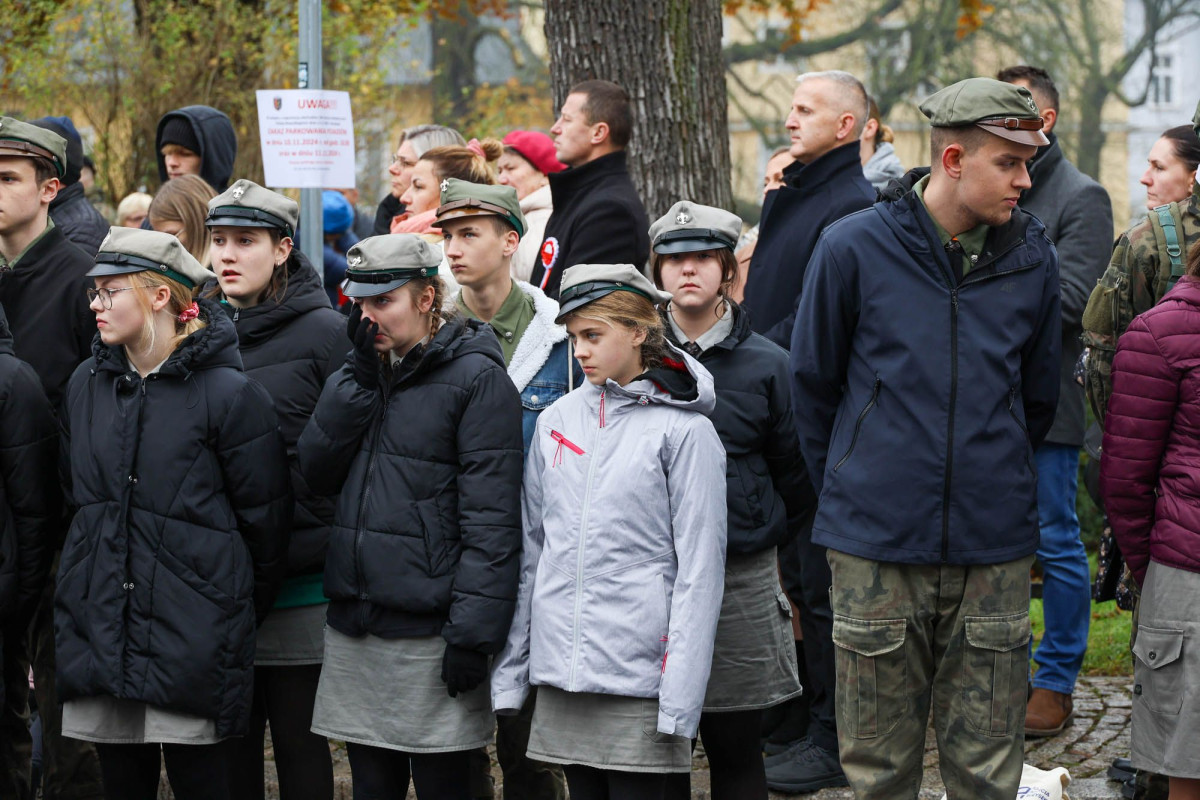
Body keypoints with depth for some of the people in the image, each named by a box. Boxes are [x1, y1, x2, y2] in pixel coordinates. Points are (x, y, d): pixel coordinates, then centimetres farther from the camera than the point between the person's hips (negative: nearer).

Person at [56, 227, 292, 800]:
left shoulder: (226, 393, -8)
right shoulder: (86, 385, 9)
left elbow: (264, 517, -2)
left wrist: (241, 610, 6)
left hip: (193, 643, -5)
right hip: (99, 638, 5)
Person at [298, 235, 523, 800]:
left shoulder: (476, 378, -9)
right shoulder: (360, 374, 15)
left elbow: (490, 519, -13)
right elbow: (316, 469, 3)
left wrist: (472, 633, -18)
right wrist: (362, 373, -5)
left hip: (428, 626, -6)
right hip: (354, 625, 7)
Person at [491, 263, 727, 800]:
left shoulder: (683, 430, -5)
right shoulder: (556, 421, 10)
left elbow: (699, 568, -8)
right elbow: (530, 552, 14)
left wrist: (680, 696, -13)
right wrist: (509, 671, 10)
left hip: (638, 675, -5)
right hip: (560, 671, 5)